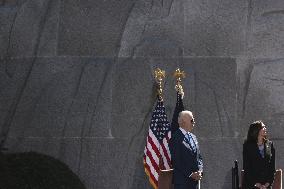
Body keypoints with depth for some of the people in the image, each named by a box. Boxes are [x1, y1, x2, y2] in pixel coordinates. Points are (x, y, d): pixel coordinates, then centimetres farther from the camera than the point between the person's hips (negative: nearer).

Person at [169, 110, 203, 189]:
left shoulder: (193, 137, 16)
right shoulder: (175, 139, -10)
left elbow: (199, 157, 18)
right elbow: (176, 162, -15)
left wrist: (200, 171, 0)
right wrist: (190, 174, -15)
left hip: (194, 179, 8)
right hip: (182, 181, -8)